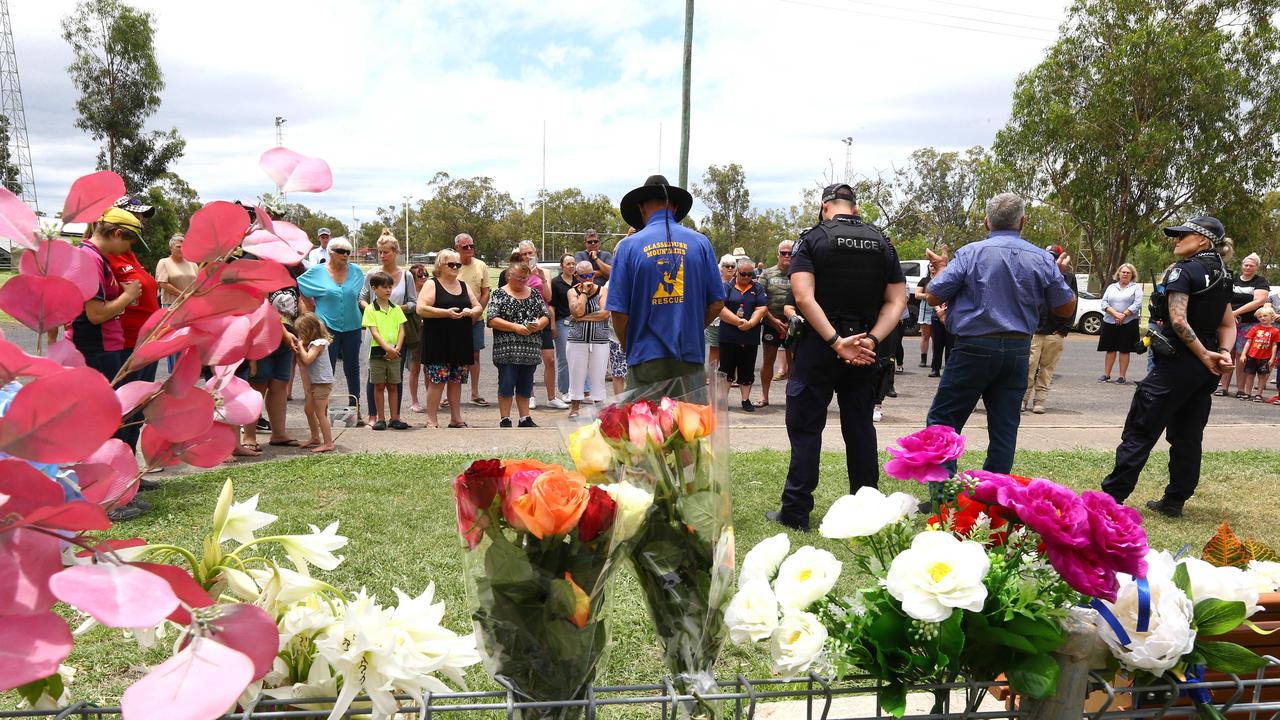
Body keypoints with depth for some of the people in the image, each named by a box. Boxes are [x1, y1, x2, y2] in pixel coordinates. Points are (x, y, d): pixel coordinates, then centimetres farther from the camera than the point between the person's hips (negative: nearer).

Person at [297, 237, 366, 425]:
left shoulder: (356, 271, 5)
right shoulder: (317, 272, -2)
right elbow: (298, 286, 7)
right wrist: (317, 306, 4)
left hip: (352, 327, 3)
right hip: (327, 328, -2)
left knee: (352, 369, 9)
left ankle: (356, 410, 17)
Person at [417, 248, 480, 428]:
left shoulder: (464, 286, 16)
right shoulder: (432, 285, -1)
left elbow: (478, 307, 18)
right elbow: (421, 308, -13)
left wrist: (470, 312, -5)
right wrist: (446, 312, -20)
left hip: (461, 342, 5)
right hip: (438, 342, -5)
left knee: (456, 381, 9)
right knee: (437, 381, -5)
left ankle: (456, 418, 17)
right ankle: (431, 420, 3)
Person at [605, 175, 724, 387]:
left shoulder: (629, 246, -3)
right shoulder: (700, 242, 2)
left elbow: (619, 312, -5)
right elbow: (717, 304, 4)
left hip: (646, 360, -2)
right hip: (691, 359, 2)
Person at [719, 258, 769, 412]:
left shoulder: (758, 288, 9)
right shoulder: (727, 287, 3)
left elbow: (762, 308, -1)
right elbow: (720, 308, -8)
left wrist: (750, 323, -17)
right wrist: (738, 321, -17)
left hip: (750, 337, 2)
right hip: (728, 336, -2)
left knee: (747, 370, 8)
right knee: (726, 369, 2)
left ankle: (746, 399, 17)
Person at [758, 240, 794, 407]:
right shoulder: (767, 273, 4)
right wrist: (773, 320, -9)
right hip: (771, 324, 1)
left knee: (793, 361, 6)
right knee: (768, 359, 6)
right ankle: (764, 396, 16)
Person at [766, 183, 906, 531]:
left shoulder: (812, 239, -4)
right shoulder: (882, 242, 8)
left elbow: (804, 298, -17)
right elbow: (898, 300, 2)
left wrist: (836, 342, -19)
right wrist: (871, 340, -9)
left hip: (819, 345, -4)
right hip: (865, 350, 4)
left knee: (805, 427, 3)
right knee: (860, 426, 13)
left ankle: (796, 511, 5)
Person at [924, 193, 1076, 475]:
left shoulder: (970, 253, -8)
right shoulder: (1043, 259, 3)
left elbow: (933, 297, -7)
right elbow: (1067, 308, 12)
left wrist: (940, 268, 12)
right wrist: (1060, 273, 27)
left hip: (975, 348, -4)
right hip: (1018, 352, 4)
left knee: (942, 419, 4)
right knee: (1005, 427, 11)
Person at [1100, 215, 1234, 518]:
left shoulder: (1183, 271, -13)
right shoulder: (1222, 276, 13)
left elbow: (1178, 320, -24)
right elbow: (1228, 326, 12)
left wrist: (1204, 355, -19)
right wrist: (1224, 354, -4)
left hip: (1176, 363, -8)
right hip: (1205, 372, 8)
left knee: (1139, 433, -3)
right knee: (1187, 436, 13)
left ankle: (1111, 496, 0)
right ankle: (1174, 501, 19)